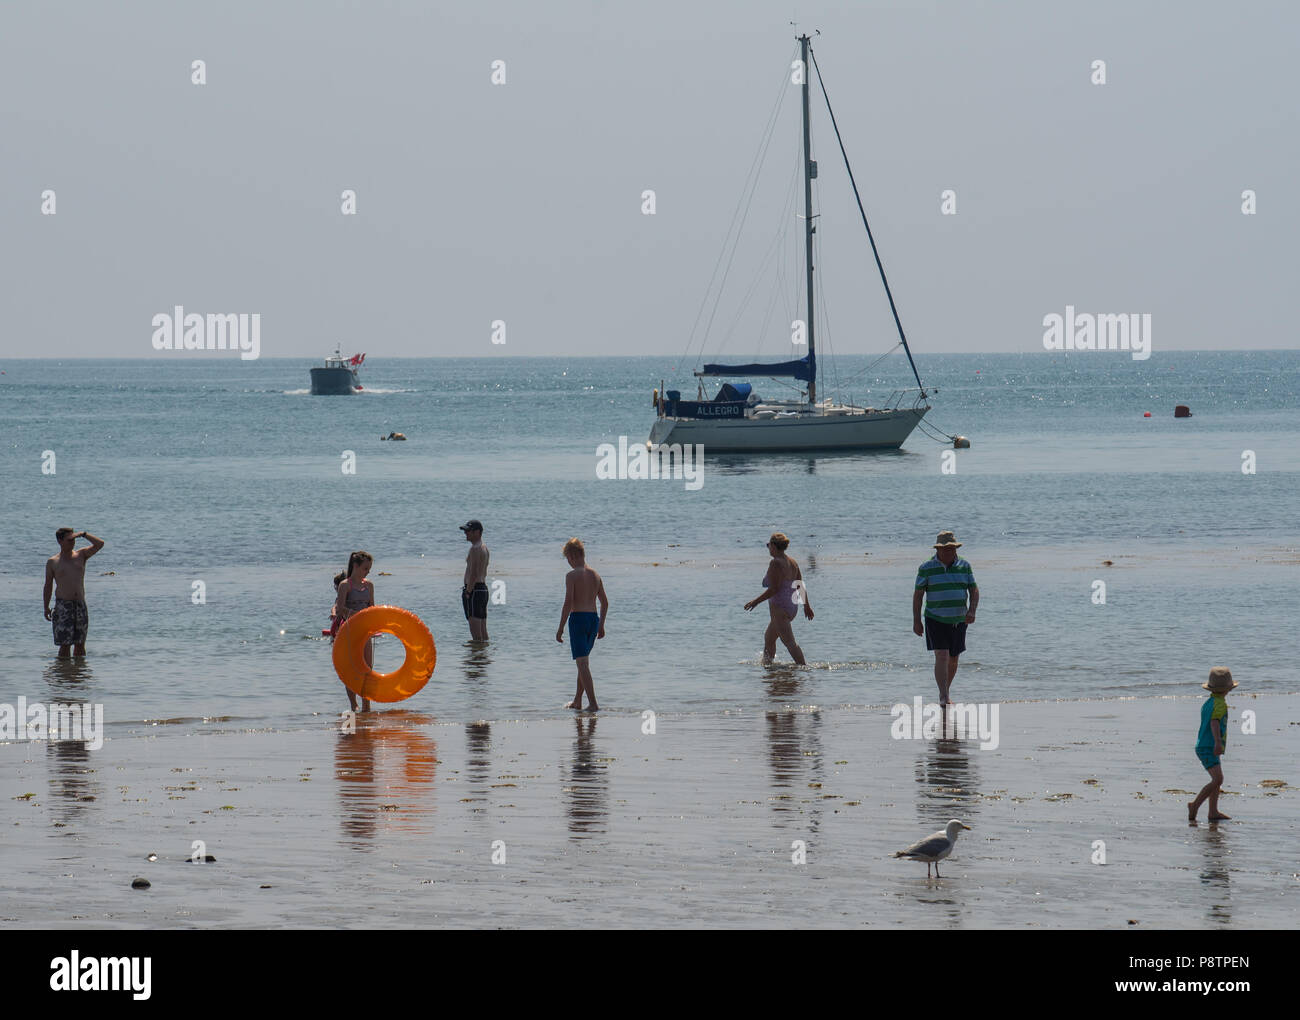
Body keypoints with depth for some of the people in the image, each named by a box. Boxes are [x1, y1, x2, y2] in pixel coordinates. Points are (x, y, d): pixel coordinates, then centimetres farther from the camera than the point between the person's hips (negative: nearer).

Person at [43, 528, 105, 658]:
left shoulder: (81, 555, 10)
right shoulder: (52, 562, 4)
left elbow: (99, 544, -1)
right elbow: (48, 585, 9)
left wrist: (83, 534, -8)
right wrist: (46, 607, 6)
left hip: (80, 605, 3)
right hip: (63, 606, -3)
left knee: (80, 644, 6)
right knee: (65, 644, -8)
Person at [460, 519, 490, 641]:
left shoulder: (475, 549, -15)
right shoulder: (484, 548, 17)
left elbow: (474, 573, -21)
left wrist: (468, 592, -18)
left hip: (474, 590, -10)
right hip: (484, 589, 10)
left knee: (476, 634, -11)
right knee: (483, 633, 12)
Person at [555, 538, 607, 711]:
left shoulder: (572, 576, -10)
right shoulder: (595, 575, 10)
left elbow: (568, 602, -16)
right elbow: (605, 602, 14)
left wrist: (561, 628, -11)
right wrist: (601, 625, 22)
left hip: (577, 618, -7)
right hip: (593, 618, 7)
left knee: (582, 663, -7)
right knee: (583, 662, 19)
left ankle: (593, 704, -15)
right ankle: (577, 701, 28)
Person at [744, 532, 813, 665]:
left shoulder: (775, 563, -17)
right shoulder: (792, 562, 9)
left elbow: (774, 589, -21)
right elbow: (801, 586, 12)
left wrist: (756, 601, -13)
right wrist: (806, 605, 19)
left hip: (779, 608, -10)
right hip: (792, 607, 10)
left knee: (790, 643, -10)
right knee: (769, 637, 24)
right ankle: (766, 664, 34)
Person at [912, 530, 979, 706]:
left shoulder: (964, 566, 4)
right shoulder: (927, 568, -4)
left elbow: (974, 591, 5)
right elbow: (918, 594, -2)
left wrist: (972, 611, -13)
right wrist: (916, 621, -7)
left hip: (958, 621, 4)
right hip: (936, 619, -4)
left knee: (953, 659, 11)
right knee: (941, 657, -15)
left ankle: (945, 691, 29)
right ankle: (943, 697, -18)